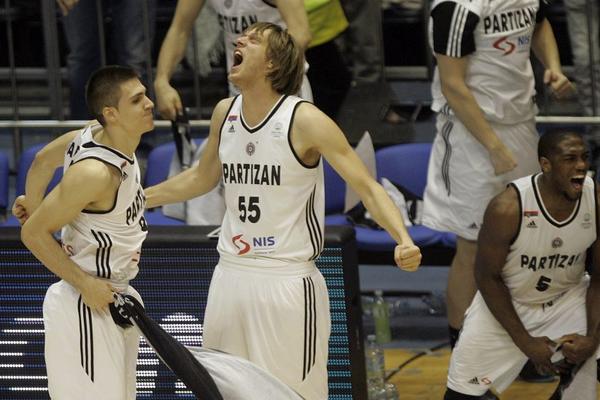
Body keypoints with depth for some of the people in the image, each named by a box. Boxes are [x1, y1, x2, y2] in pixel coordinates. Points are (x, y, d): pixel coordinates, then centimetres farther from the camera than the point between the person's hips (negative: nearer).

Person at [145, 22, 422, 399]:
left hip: (287, 283, -6)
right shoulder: (225, 113, 4)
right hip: (230, 278, 6)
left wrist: (404, 240, -32)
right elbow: (202, 178, 23)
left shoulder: (305, 120, -14)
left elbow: (367, 187, -16)